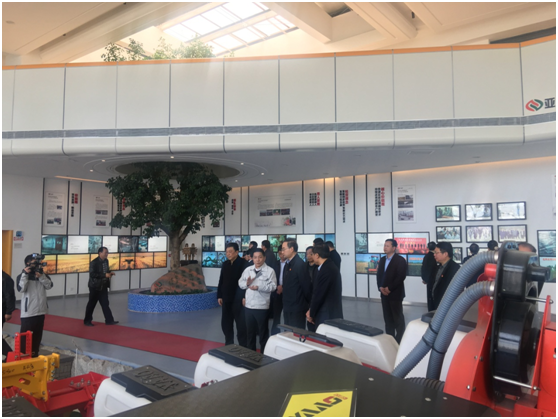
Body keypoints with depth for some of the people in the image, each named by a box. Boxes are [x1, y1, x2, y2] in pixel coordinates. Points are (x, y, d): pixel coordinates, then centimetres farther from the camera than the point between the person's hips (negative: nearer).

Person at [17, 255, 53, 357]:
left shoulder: (42, 274, 7)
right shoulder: (22, 275, -4)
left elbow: (49, 285, -4)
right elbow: (21, 289, -18)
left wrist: (41, 276, -16)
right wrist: (25, 274, -22)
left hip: (40, 310, 4)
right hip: (28, 311, -4)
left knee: (37, 333, 12)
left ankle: (34, 354, 24)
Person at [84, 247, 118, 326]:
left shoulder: (106, 261, 5)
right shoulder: (94, 262, -18)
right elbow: (92, 274, -24)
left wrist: (109, 273, -3)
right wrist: (105, 275, -27)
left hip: (103, 286, 6)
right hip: (95, 286, -6)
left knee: (105, 303, 6)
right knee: (91, 304, 6)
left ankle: (109, 320, 8)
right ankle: (87, 320, 21)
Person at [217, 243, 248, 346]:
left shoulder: (243, 263, -11)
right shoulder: (225, 264, 9)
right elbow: (221, 281, 13)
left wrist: (244, 297, -17)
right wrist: (219, 296, 11)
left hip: (238, 299, -6)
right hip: (226, 299, 6)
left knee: (241, 324, 1)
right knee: (226, 323, 13)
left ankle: (243, 347, 12)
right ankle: (228, 344, 27)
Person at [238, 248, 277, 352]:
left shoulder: (270, 271, -8)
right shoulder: (248, 270, 8)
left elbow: (273, 286, -15)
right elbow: (240, 283, 10)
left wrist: (259, 287, -25)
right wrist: (246, 283, -12)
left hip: (262, 306, -5)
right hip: (248, 305, 5)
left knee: (263, 331, 9)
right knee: (250, 330, 17)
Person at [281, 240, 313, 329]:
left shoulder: (300, 264, -16)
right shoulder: (288, 264, 12)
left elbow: (306, 285, -15)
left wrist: (309, 304, -10)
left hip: (297, 309, -9)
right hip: (288, 308, 9)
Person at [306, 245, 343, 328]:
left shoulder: (325, 270, -20)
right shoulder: (331, 266, 11)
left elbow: (318, 294, -17)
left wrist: (311, 314, -4)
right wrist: (311, 311, 12)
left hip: (326, 316, -9)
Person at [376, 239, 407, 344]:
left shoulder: (400, 260, -9)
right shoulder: (382, 260, 13)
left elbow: (401, 276, -17)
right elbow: (378, 274, 12)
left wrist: (389, 288, -18)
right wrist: (380, 287, -5)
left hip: (395, 293, -6)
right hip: (384, 293, 6)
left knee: (398, 317, 2)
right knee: (387, 317, 10)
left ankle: (399, 340, 11)